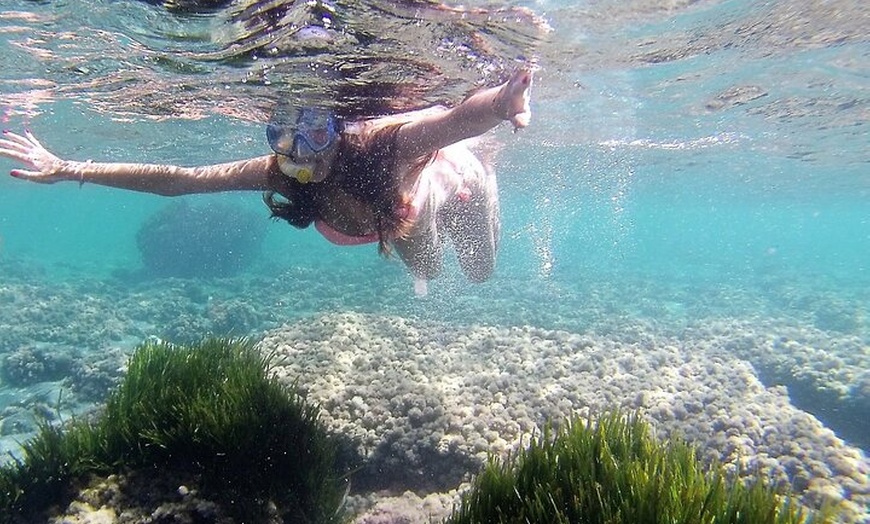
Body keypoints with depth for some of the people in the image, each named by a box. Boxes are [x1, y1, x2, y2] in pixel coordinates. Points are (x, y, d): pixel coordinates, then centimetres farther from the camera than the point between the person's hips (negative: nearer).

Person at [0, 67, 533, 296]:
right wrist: (68, 170, -32)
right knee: (426, 274, 33)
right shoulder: (280, 173, -34)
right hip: (403, 222, 4)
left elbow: (458, 117, -66)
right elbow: (178, 179, -29)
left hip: (455, 181, -3)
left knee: (481, 274, 29)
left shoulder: (380, 142, -47)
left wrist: (500, 103, -88)